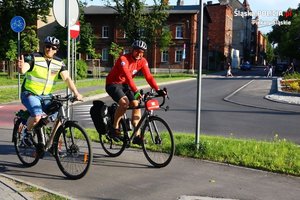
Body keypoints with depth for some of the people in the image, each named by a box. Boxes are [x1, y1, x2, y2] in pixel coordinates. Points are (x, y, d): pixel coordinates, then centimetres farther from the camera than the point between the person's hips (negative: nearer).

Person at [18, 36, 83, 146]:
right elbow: (23, 70, -27)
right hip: (30, 94, -4)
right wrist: (21, 67, -52)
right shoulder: (34, 57, -13)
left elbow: (67, 78, -10)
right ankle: (27, 132, 4)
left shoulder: (59, 63, -1)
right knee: (37, 116, -27)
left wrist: (76, 92, -24)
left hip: (46, 96, 4)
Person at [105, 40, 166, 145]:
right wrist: (136, 91, -48)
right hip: (113, 84, -6)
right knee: (124, 102, -30)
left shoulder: (143, 61, -7)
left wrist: (158, 90, -28)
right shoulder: (123, 59, -26)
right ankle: (114, 128, -13)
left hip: (125, 85, 6)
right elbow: (128, 77, -37)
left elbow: (149, 76, -15)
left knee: (136, 105, -11)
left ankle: (137, 136, -7)